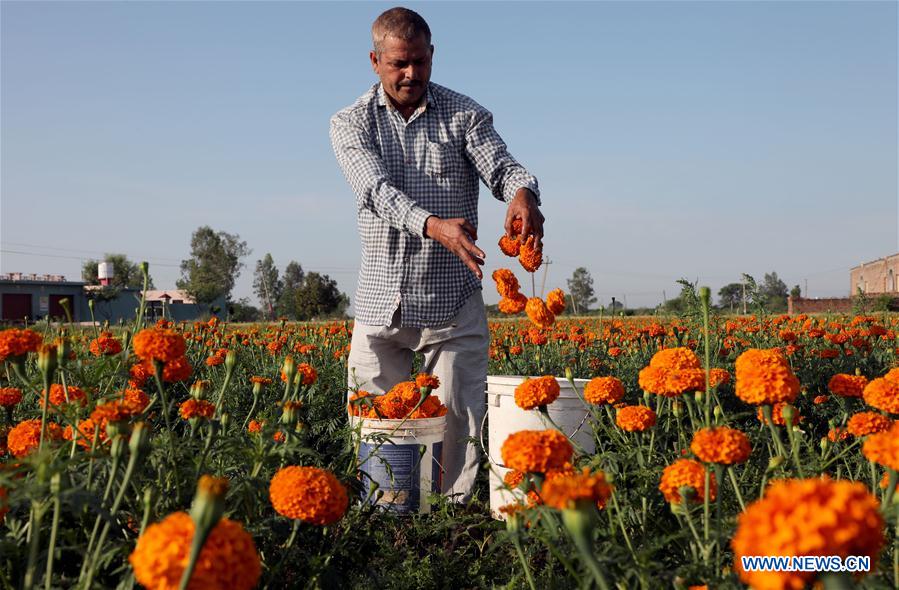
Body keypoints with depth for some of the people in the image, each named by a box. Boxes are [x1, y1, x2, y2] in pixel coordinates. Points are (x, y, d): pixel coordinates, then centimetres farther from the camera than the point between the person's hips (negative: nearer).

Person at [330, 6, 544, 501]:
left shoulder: (464, 115, 5)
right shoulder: (351, 123, 2)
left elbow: (501, 167, -10)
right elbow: (378, 190, -15)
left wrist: (522, 193, -36)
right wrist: (434, 225, -35)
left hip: (453, 301, 0)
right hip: (382, 301, 1)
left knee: (458, 424, 2)